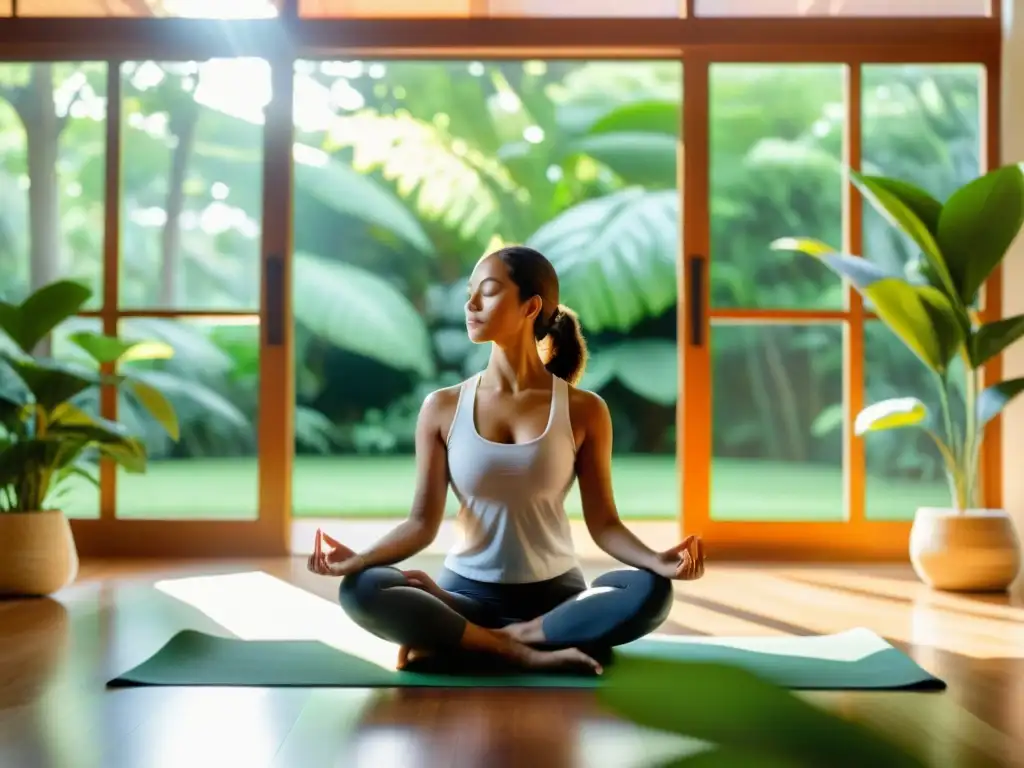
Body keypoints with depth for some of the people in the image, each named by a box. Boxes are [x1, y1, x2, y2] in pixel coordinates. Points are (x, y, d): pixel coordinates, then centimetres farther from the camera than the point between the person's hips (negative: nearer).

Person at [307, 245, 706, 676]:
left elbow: (602, 522, -3)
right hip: (467, 592, 0)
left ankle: (451, 641, -24)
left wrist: (656, 560, -23)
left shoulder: (583, 411, -3)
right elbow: (423, 521, -2)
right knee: (360, 589, -28)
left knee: (650, 592, -31)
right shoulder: (442, 408, -1)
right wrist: (358, 558, -20)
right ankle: (528, 654, -25)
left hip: (554, 594, 0)